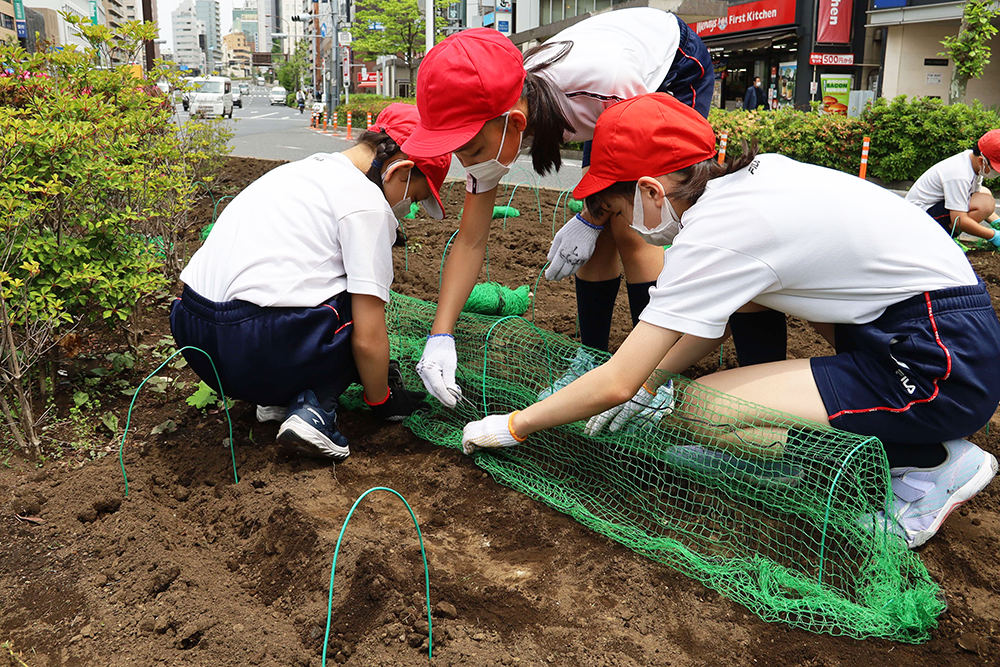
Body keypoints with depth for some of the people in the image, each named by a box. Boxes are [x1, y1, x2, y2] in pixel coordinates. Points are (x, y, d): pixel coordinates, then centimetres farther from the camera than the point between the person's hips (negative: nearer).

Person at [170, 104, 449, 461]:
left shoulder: (303, 168, 21)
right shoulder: (367, 201, -5)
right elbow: (368, 339, -9)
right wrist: (381, 401, 12)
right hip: (258, 351, -9)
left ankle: (279, 397, 14)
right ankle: (315, 406, -4)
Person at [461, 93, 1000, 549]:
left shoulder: (714, 233, -19)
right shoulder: (749, 176, 6)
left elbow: (616, 384, -17)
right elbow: (706, 319, 18)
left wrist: (514, 426, -4)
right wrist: (649, 383, 15)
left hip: (939, 368, -9)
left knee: (696, 410, -16)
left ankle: (932, 463, -1)